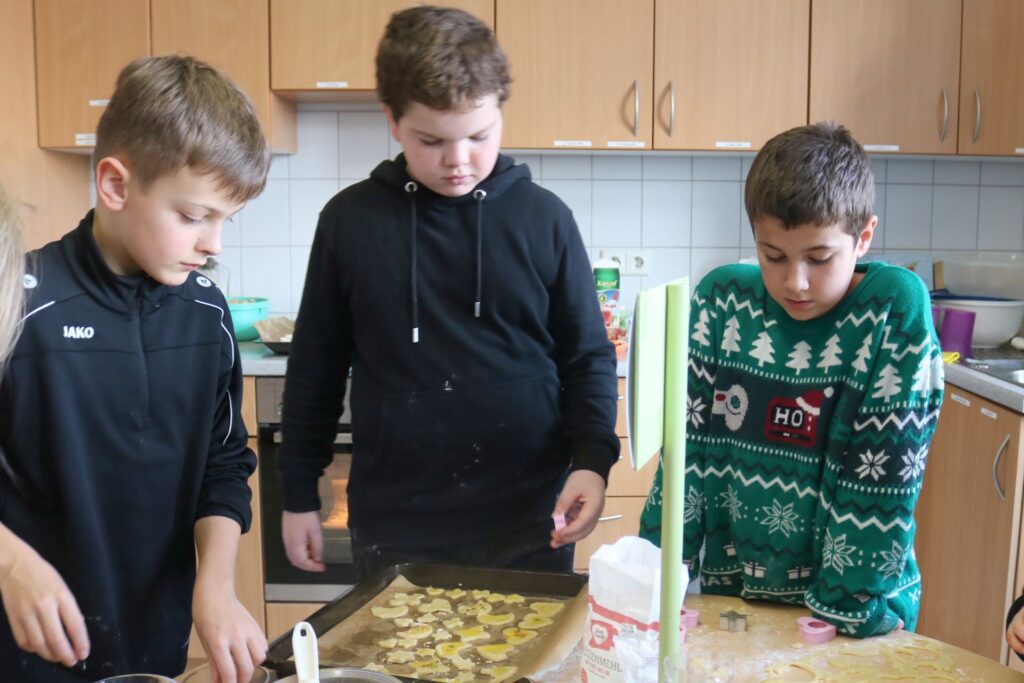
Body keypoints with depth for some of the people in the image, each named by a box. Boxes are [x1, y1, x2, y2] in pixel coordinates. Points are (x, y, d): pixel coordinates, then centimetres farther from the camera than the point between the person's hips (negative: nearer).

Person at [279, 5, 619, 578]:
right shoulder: (350, 220, -1)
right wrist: (299, 495, 9)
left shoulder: (544, 218, -3)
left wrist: (592, 460, -11)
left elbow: (589, 358, 3)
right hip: (393, 526, 1)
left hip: (529, 525, 0)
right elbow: (316, 369, 6)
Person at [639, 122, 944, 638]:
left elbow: (882, 477, -13)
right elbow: (689, 449, -3)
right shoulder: (721, 299, -5)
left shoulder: (898, 308, -13)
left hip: (849, 603, 1)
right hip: (729, 593, 0)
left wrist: (850, 611, -12)